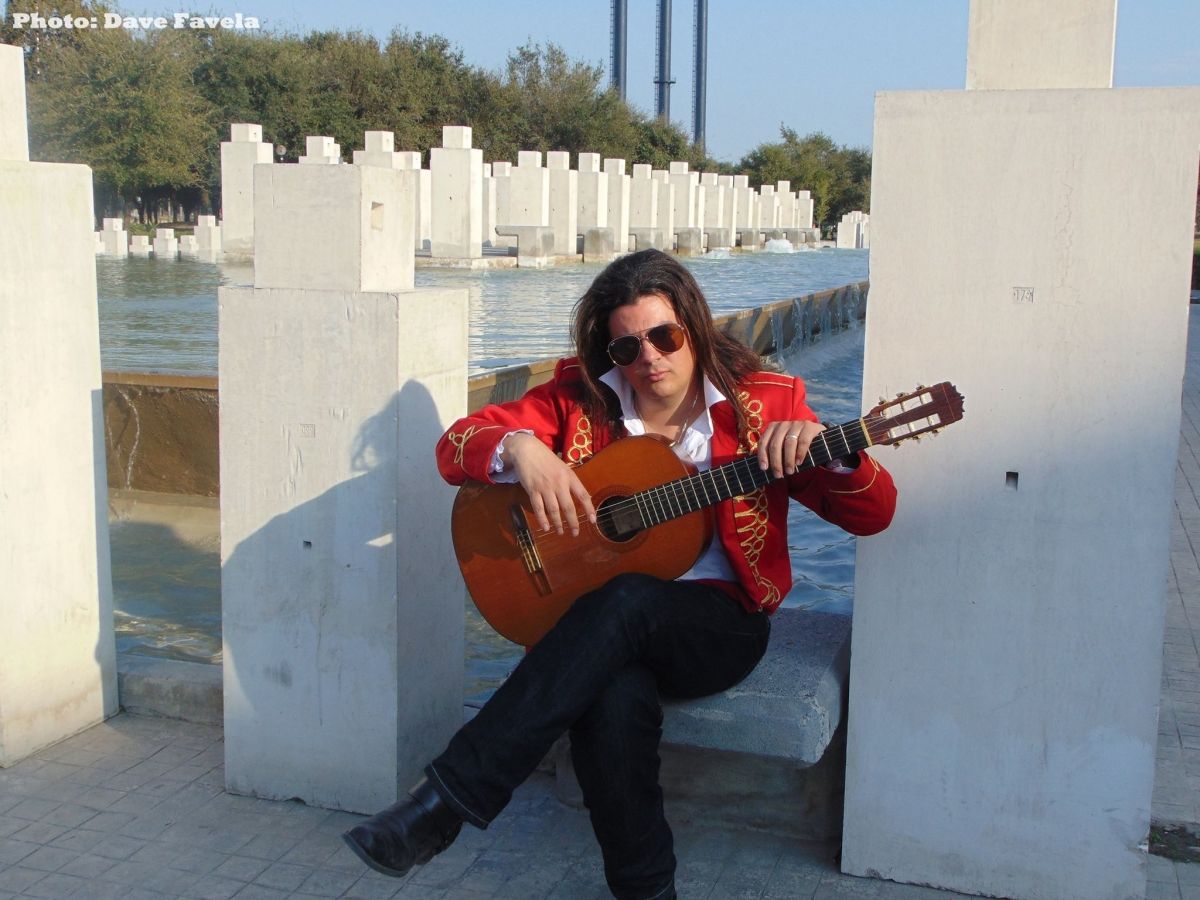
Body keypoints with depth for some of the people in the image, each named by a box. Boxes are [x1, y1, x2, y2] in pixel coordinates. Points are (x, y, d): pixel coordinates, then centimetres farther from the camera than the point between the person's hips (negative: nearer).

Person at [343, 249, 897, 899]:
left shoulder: (763, 404, 1)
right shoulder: (580, 396, 4)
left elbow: (874, 515, -2)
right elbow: (455, 446, -2)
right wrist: (518, 448, -25)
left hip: (718, 625, -1)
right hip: (601, 624, 1)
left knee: (624, 602, -35)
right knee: (612, 701, -36)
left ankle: (448, 799, -32)